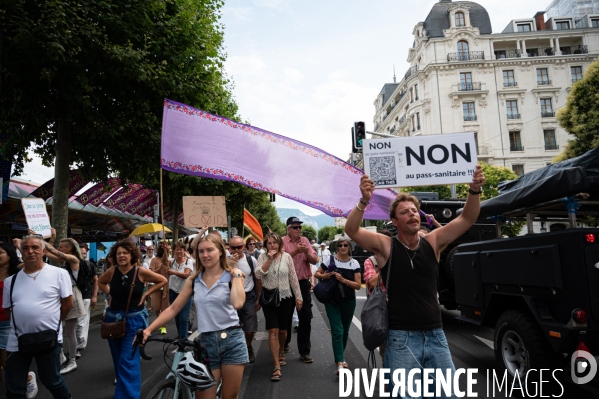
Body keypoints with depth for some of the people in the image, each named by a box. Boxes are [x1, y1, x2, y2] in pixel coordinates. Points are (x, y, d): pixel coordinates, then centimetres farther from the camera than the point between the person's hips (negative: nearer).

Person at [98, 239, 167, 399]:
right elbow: (100, 282, 19)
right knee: (118, 360, 17)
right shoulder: (112, 271, -3)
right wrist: (109, 294, 5)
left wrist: (145, 294, -6)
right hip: (113, 318, 4)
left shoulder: (140, 271, -12)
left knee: (128, 361, -9)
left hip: (134, 320, -4)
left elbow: (163, 281, -2)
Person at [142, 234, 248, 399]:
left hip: (232, 341, -2)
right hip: (206, 343, 2)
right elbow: (173, 308, 6)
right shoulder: (194, 280, 6)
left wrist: (236, 276, -15)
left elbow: (238, 303, -23)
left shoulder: (232, 277, -4)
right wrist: (148, 329, -3)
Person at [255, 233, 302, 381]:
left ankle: (281, 352, 44)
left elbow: (293, 278, 0)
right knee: (273, 331, -7)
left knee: (282, 330, 14)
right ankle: (277, 367, -2)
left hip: (285, 297, 1)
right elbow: (258, 274, -18)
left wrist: (298, 296, 1)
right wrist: (269, 259, -22)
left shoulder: (286, 257, -4)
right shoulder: (263, 257, -4)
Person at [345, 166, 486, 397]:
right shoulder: (385, 246, -6)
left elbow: (467, 218, 0)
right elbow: (352, 230, -19)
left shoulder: (433, 243, 3)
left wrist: (475, 190, -17)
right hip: (401, 338, -4)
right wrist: (364, 201, -35)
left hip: (435, 336, 4)